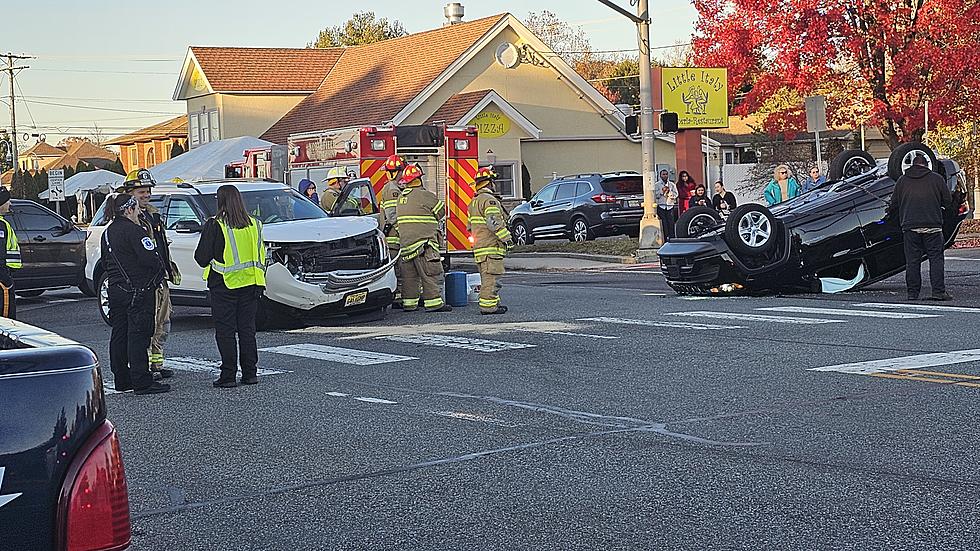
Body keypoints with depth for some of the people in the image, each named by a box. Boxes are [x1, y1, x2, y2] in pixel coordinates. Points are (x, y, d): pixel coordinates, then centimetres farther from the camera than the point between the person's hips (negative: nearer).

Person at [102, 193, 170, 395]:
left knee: (119, 335, 12)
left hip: (116, 290, 9)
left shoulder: (108, 232, 14)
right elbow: (150, 259, -21)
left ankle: (122, 380, 18)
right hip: (138, 290, -9)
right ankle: (142, 382, -6)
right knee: (138, 335, -7)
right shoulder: (133, 230, -15)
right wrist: (160, 272, -4)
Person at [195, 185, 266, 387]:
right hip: (250, 284, 5)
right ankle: (250, 373, 13)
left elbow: (201, 257, -8)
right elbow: (261, 255, 12)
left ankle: (228, 376, 0)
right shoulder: (253, 225, 7)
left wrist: (209, 261, 14)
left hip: (224, 285, -5)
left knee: (225, 331, 1)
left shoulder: (214, 226, -10)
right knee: (247, 329, 11)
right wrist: (260, 283, 18)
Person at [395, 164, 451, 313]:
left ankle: (408, 303, 13)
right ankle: (433, 302, -9)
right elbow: (441, 212, 0)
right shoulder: (425, 195, -10)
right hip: (423, 241, -8)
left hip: (405, 243, 8)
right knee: (431, 273, -6)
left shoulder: (401, 197, 15)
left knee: (409, 274, 11)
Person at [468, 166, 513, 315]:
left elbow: (471, 226, 23)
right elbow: (495, 223, -22)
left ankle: (494, 303, 23)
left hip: (479, 247, 10)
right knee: (491, 277, -9)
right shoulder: (490, 200, -14)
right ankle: (488, 306, -11)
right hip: (491, 247, -10)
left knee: (488, 278, 16)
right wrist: (507, 238, -16)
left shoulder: (474, 202, 18)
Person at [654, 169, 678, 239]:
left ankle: (671, 238, -3)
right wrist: (662, 191, -11)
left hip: (670, 206, 2)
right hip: (661, 206, -2)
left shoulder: (672, 184, 15)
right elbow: (655, 195, 0)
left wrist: (669, 192, -7)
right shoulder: (657, 185, 9)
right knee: (663, 224, -7)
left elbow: (675, 194, 7)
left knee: (671, 223, -5)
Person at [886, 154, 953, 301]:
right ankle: (938, 292, -5)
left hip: (910, 227, 1)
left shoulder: (902, 180, 10)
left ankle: (913, 293, 4)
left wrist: (895, 219, 31)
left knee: (912, 261, 4)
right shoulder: (937, 179, 5)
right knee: (936, 258, 1)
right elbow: (948, 202, 6)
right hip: (933, 226, -1)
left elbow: (893, 205, 13)